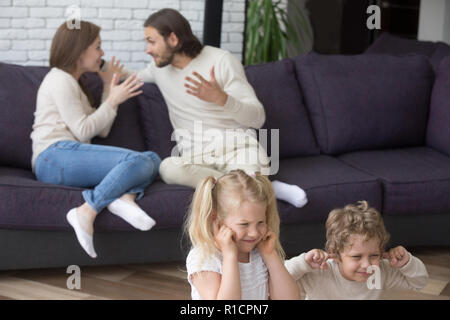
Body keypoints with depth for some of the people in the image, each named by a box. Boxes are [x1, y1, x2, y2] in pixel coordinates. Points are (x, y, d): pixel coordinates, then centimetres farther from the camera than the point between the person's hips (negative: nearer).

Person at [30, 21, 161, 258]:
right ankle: (86, 212, -32)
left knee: (153, 159, -2)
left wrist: (109, 90, 23)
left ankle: (126, 195, -30)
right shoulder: (59, 79, 2)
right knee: (138, 162, -27)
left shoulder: (73, 83, 31)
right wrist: (113, 101, 1)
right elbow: (82, 131, -8)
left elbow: (102, 130, 24)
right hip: (55, 157, -9)